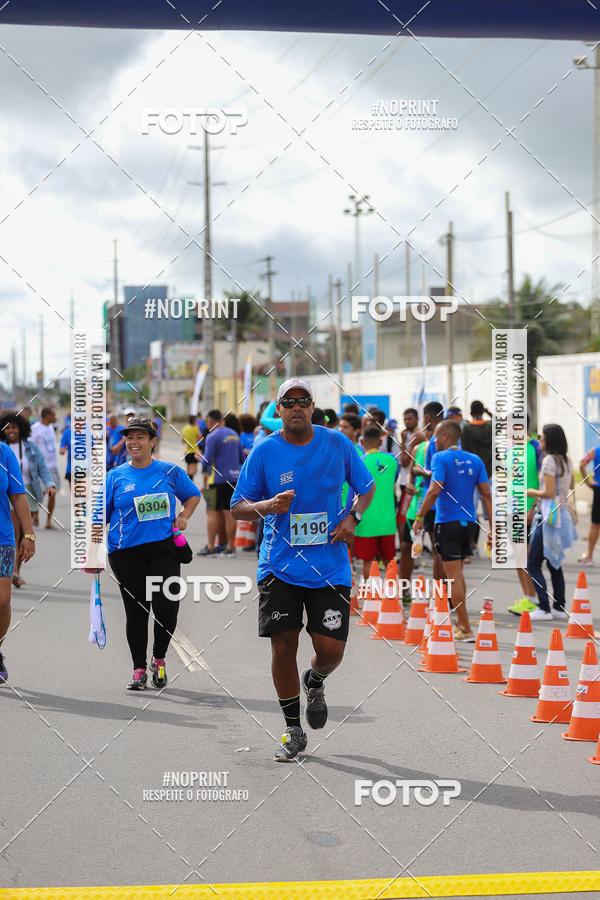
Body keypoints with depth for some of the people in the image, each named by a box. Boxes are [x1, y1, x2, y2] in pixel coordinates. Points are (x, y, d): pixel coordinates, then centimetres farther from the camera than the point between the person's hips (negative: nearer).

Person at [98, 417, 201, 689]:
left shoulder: (169, 471, 6)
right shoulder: (116, 476, 6)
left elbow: (193, 495, 22)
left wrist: (183, 518, 5)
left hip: (163, 548, -1)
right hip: (126, 552, 1)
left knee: (167, 605, -12)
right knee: (135, 610, 4)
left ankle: (159, 658, 13)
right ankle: (139, 669, 16)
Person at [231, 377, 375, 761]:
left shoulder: (338, 443, 1)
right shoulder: (264, 452, -2)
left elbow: (367, 487, 15)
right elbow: (237, 507, 2)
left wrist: (352, 517, -4)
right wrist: (266, 506, -19)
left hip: (330, 567, 1)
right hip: (280, 566, 0)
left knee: (331, 650, -5)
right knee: (283, 645, -4)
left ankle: (314, 683, 33)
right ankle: (294, 732, 14)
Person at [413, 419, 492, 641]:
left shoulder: (441, 458, -9)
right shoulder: (474, 460, 9)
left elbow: (435, 490, -20)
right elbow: (486, 494, 7)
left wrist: (419, 517, -13)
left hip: (447, 522, -6)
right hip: (468, 522, 6)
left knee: (454, 576, -3)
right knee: (457, 574, 21)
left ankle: (466, 630, -4)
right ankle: (460, 623, 27)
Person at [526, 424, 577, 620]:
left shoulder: (549, 460, -16)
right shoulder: (566, 460, 10)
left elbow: (548, 492, -20)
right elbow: (572, 486, 24)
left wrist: (532, 492, -3)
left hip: (549, 517, -9)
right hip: (562, 514, 9)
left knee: (533, 564, -4)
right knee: (554, 564, 15)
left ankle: (544, 609, -8)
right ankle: (559, 607, 16)